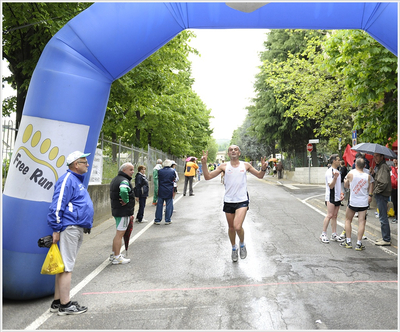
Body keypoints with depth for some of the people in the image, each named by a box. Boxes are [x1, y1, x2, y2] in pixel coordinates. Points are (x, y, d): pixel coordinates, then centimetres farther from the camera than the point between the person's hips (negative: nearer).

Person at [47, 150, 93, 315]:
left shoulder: (77, 180, 20)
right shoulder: (67, 180, -12)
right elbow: (57, 206, -17)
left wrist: (85, 226, 25)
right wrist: (56, 230, -17)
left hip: (78, 228, 10)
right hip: (70, 228, -10)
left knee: (65, 266, 15)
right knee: (66, 267, -3)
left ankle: (57, 302, 25)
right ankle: (65, 305, 6)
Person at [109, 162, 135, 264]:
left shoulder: (115, 179, 16)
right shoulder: (124, 180, -18)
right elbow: (123, 191, -42)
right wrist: (126, 201, -24)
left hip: (116, 210, 10)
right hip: (123, 212, -10)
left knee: (119, 233, 21)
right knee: (120, 233, -2)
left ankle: (114, 254, 32)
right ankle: (117, 257, 6)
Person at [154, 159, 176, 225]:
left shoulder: (160, 171, -5)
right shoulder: (172, 171, -5)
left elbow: (158, 180, 3)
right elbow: (174, 179, 6)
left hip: (161, 191, 1)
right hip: (169, 191, -1)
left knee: (159, 205, 8)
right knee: (169, 205, 7)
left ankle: (157, 220, 12)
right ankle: (167, 220, 9)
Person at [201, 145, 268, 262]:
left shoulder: (246, 165, 3)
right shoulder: (224, 166, 2)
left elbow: (260, 176, 14)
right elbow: (208, 176, -1)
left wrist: (263, 168, -7)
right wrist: (204, 163, -15)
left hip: (242, 201, -2)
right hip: (228, 201, 2)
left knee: (237, 227, -19)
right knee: (231, 227, 14)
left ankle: (242, 244, 13)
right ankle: (234, 248, 40)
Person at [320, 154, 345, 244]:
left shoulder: (337, 171, 16)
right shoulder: (329, 172, -12)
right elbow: (331, 186, -18)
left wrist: (341, 193, 14)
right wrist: (335, 178, -33)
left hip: (337, 197, 8)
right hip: (331, 197, -8)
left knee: (335, 216, 10)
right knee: (330, 215, -11)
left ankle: (334, 235, 14)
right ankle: (323, 234, -4)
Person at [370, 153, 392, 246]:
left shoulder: (383, 167, -16)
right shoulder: (378, 166, 16)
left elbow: (384, 182, -24)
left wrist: (376, 191, -14)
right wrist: (373, 174, 2)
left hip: (382, 195, -10)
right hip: (379, 194, 10)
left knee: (383, 218, -5)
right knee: (383, 217, 16)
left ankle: (386, 240, 1)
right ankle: (385, 237, 25)